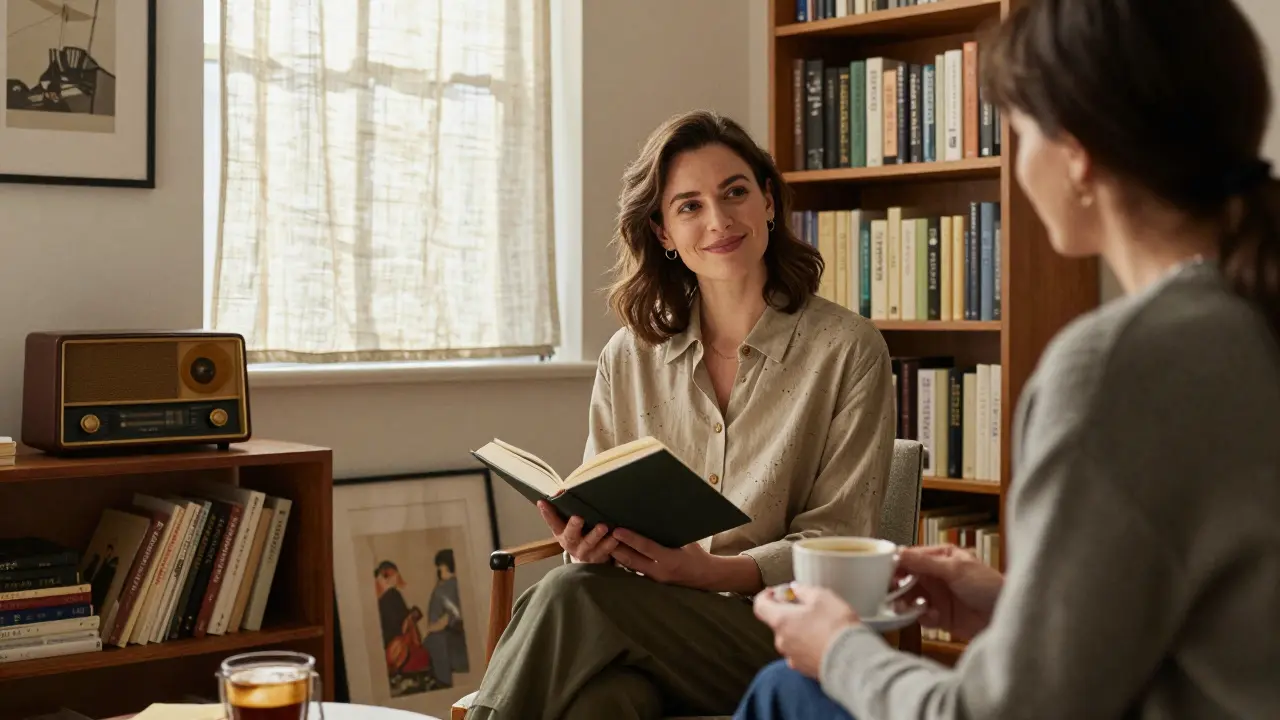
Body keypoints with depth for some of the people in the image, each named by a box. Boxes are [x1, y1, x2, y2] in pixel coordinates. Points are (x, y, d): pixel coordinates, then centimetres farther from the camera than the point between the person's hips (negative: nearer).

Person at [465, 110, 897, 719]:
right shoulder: (628, 359, 12)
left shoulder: (848, 350, 2)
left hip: (780, 644, -2)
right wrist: (586, 543, -14)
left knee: (571, 597, -31)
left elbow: (839, 544, -2)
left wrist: (711, 570, -19)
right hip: (648, 624, 2)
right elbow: (598, 513, 13)